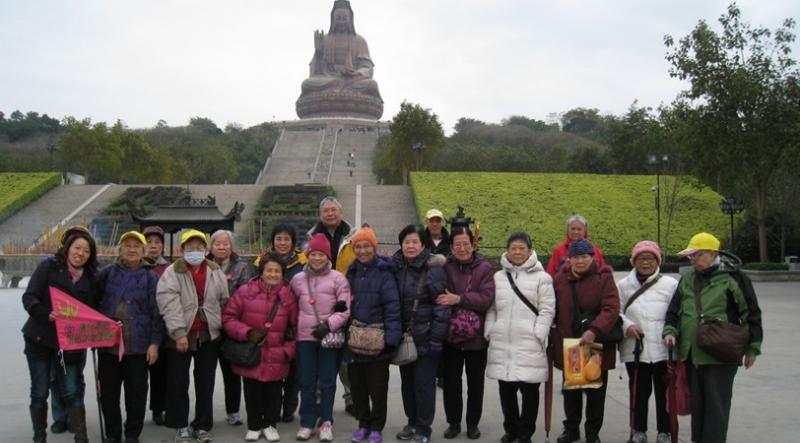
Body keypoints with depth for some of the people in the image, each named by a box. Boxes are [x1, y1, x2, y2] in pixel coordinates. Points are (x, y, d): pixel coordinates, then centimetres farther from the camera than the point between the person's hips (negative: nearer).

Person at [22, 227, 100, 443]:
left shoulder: (91, 277, 5)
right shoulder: (49, 266, -5)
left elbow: (94, 309, 10)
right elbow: (29, 298, -11)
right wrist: (46, 314, -29)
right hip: (40, 339, -2)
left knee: (73, 392, 1)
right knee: (39, 392, 9)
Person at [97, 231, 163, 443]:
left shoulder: (150, 276, 0)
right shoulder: (107, 273, 6)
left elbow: (156, 312, -2)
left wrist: (154, 343, -7)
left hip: (138, 344, -2)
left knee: (136, 390, 5)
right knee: (108, 390, 9)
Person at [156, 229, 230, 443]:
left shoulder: (216, 272, 5)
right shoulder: (172, 272, -7)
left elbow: (224, 300, 10)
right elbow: (169, 303, -16)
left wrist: (221, 326, 5)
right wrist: (179, 332, -23)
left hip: (208, 335, 3)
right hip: (180, 335, -3)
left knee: (206, 382, 9)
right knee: (178, 382, 5)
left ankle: (203, 425, 20)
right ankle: (180, 426, 18)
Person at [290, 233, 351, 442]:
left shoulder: (337, 278, -2)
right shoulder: (298, 279, 8)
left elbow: (345, 309, -5)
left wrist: (328, 325, -15)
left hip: (330, 337, -2)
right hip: (305, 336, 2)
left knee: (327, 381, 6)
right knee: (306, 381, 6)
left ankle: (326, 421, 17)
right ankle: (307, 422, 16)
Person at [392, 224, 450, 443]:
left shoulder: (434, 268, -11)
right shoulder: (396, 267, 5)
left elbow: (441, 305, -12)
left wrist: (437, 338, -15)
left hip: (425, 336, -5)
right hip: (403, 335, 5)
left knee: (424, 382, 0)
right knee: (407, 380, 14)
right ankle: (412, 422, 30)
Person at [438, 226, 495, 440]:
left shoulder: (484, 268, -5)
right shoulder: (445, 267, -4)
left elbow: (487, 298, -17)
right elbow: (439, 298, -6)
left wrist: (459, 299, -25)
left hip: (476, 334, 0)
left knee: (475, 382, 13)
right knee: (451, 381, 11)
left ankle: (473, 423, 29)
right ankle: (453, 422, 27)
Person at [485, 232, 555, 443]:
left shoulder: (541, 277, 0)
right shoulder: (498, 277, 11)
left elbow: (547, 311, -3)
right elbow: (491, 309, 13)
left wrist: (538, 336, -10)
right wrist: (489, 333, 6)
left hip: (529, 344, -3)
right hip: (501, 344, 4)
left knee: (529, 389, 2)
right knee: (506, 388, 10)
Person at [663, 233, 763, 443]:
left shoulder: (732, 277, -5)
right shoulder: (687, 279, 12)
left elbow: (751, 313, -3)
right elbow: (674, 309, 18)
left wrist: (752, 347, -3)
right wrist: (670, 331, 0)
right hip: (691, 353, 6)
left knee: (716, 404, -1)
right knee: (697, 402, 14)